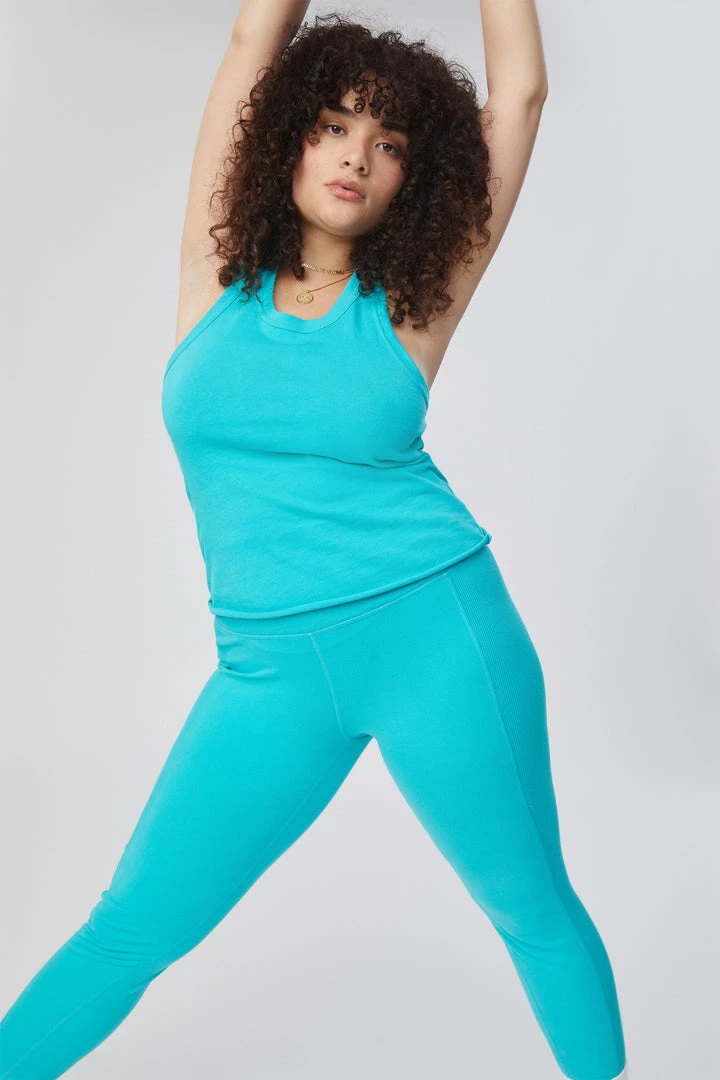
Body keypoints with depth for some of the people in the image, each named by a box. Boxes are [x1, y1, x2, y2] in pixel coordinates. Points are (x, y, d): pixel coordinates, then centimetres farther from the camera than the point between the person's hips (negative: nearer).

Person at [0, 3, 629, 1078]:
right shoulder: (217, 275, 5)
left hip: (440, 637, -1)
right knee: (134, 929, 7)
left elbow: (520, 90, 5)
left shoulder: (409, 301, 1)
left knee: (535, 911, 14)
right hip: (271, 672, 1)